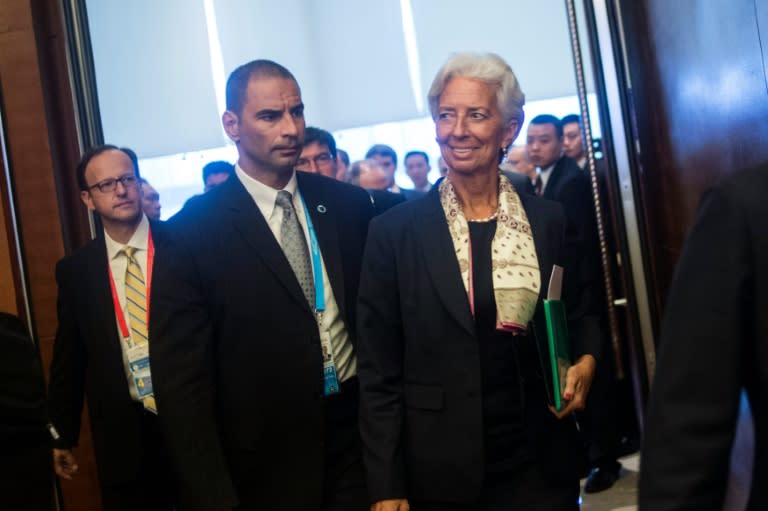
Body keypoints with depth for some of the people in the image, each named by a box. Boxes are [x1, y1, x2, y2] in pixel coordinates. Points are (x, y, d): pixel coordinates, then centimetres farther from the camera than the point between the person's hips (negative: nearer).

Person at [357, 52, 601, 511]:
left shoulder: (550, 221, -1)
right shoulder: (395, 231, -7)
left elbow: (582, 315, 13)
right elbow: (379, 372, -6)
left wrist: (586, 361, -9)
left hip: (542, 464, 2)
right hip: (441, 473, -2)